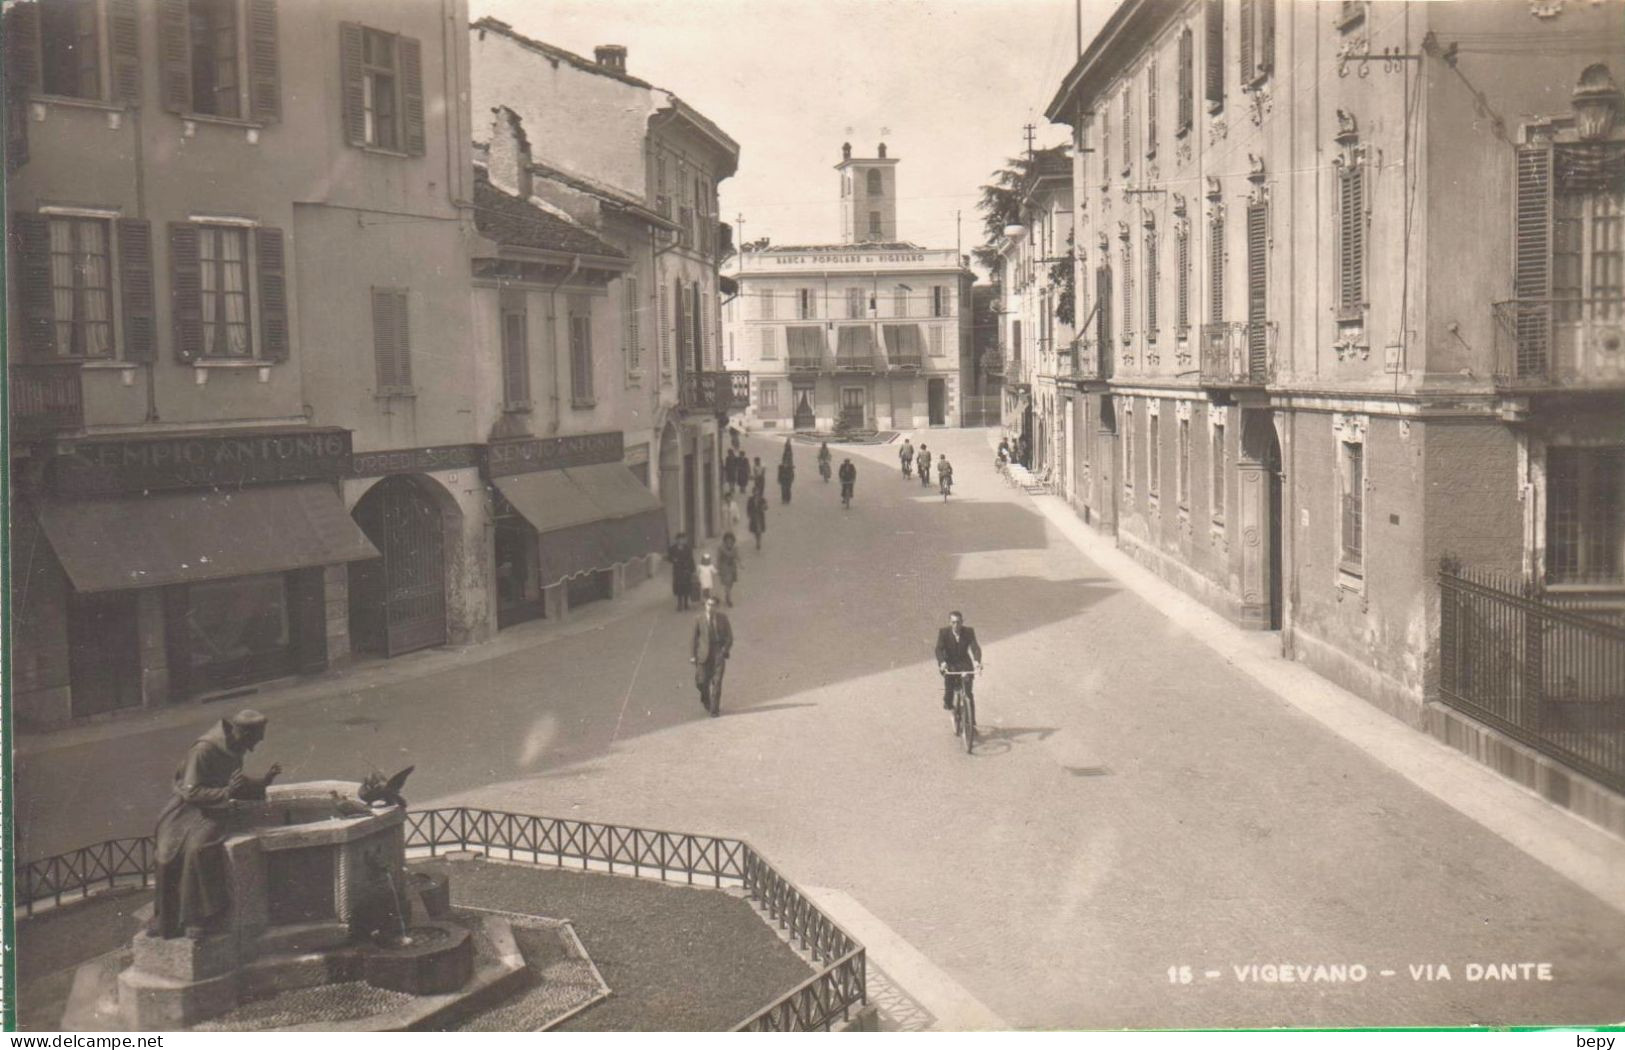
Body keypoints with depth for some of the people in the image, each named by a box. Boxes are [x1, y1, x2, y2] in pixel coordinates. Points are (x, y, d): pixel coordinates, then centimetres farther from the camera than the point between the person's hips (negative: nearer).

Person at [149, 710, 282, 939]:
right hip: (187, 810, -5)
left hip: (213, 809, 5)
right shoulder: (205, 749, -19)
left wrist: (263, 781, 6)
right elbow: (191, 792, -19)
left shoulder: (234, 749, 5)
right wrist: (226, 792, -27)